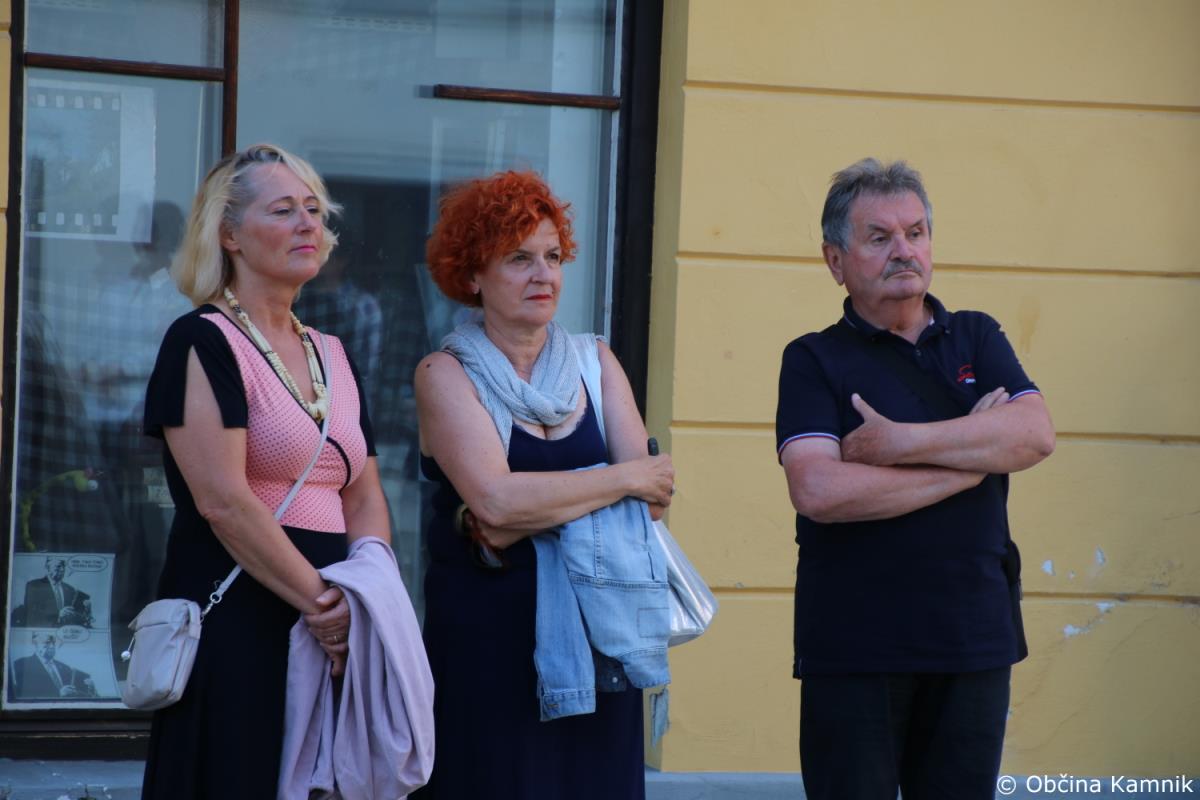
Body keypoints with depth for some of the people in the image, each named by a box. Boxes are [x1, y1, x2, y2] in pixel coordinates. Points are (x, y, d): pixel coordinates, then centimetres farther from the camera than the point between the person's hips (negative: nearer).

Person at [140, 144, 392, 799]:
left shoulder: (331, 355, 16)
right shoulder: (203, 342, -6)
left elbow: (365, 499, 13)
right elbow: (222, 500, -16)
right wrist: (321, 600, -14)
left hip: (331, 631, 7)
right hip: (236, 618, -7)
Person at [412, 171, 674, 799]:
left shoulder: (594, 362, 11)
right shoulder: (446, 374, -2)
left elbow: (651, 494, -1)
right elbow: (496, 499, -17)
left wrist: (524, 516, -13)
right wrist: (622, 480, -10)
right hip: (486, 636, -4)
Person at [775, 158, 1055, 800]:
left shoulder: (977, 339, 12)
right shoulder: (815, 360, 0)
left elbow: (1035, 434, -7)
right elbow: (819, 490, -16)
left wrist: (898, 443, -14)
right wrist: (970, 458, -9)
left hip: (975, 640, 3)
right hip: (853, 646, -3)